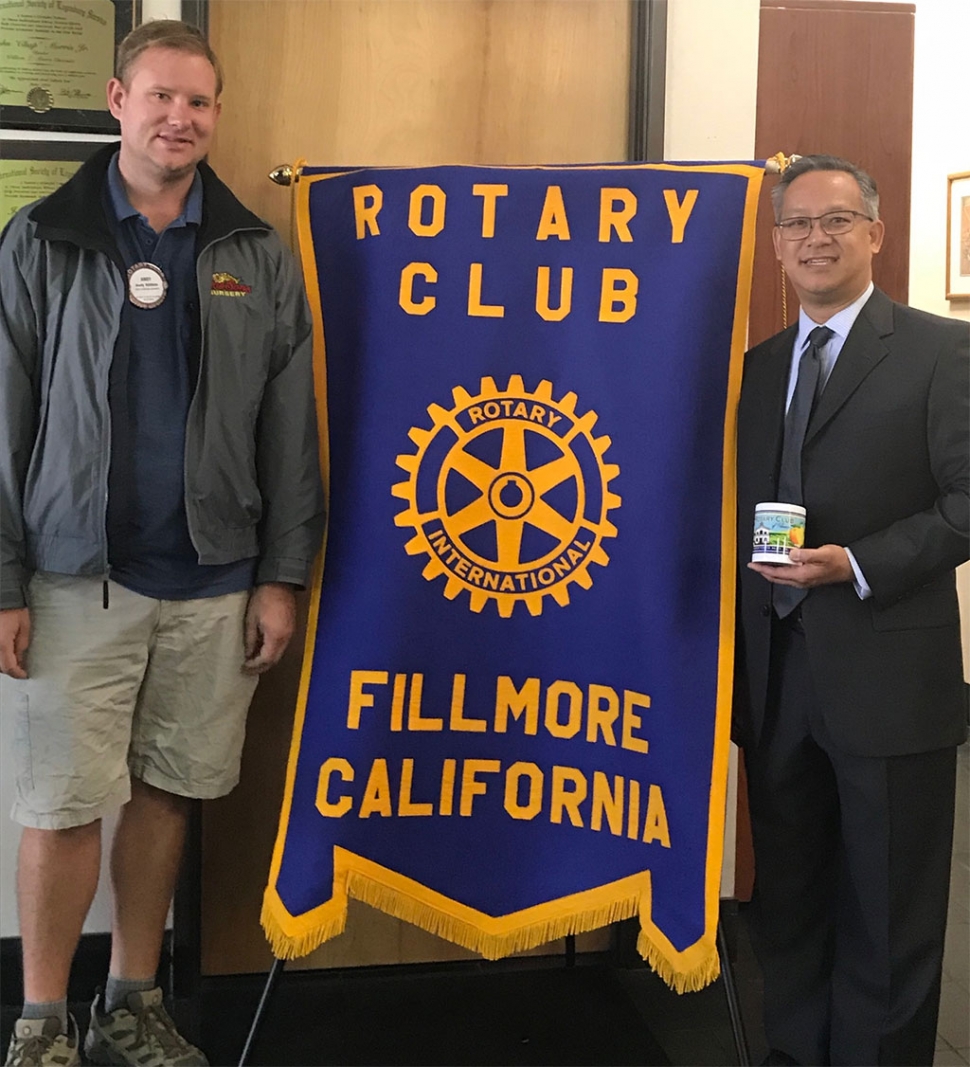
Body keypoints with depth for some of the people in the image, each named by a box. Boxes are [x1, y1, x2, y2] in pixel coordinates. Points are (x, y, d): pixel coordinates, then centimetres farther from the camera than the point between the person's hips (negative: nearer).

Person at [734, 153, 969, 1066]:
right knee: (788, 900, 17)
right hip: (773, 675, 5)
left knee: (889, 915, 8)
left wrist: (858, 566, -21)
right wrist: (731, 646, 7)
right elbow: (738, 512, 13)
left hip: (887, 675, -5)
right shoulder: (756, 366, 13)